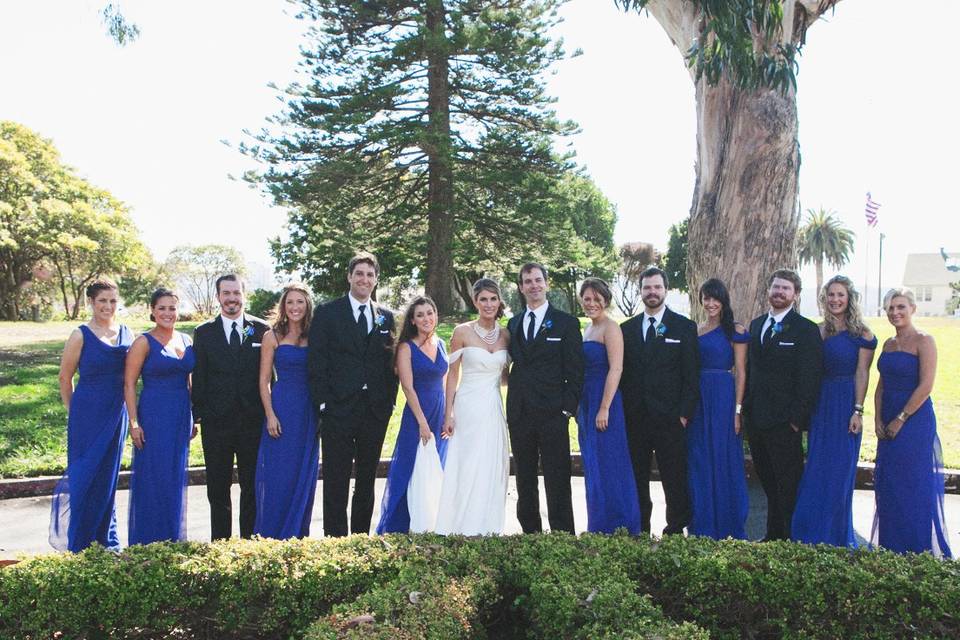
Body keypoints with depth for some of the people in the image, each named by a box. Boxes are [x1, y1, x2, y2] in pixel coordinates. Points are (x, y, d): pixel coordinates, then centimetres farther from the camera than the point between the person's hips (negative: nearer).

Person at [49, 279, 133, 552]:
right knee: (85, 474, 2)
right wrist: (73, 412, 6)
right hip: (88, 414, -4)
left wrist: (130, 413, 10)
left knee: (108, 474, 13)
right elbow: (65, 378, 0)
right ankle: (79, 543, 16)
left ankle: (106, 538, 26)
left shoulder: (127, 334, 5)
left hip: (117, 414, 4)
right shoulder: (81, 336, -8)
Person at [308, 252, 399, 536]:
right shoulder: (326, 313, 0)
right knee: (336, 480, 1)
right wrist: (322, 402, -10)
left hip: (376, 411, 4)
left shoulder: (386, 317, 10)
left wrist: (389, 401, 3)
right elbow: (316, 361, -4)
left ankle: (362, 536, 24)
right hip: (339, 408, -3)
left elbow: (391, 362, 11)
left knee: (367, 478, 13)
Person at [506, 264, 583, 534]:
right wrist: (512, 405, 6)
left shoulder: (566, 323, 1)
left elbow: (575, 370, -2)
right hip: (519, 414, 5)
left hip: (552, 414, -4)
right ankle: (529, 531, 21)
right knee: (525, 482, 11)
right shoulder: (513, 324, 14)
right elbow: (514, 364, 15)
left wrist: (569, 408, -9)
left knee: (557, 482, -1)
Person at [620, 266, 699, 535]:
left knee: (675, 480, 1)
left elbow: (691, 375, -2)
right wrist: (621, 412, 4)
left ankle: (676, 530, 12)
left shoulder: (684, 327, 2)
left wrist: (684, 413, -8)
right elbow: (621, 373, 11)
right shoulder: (627, 328, 12)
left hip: (670, 419, -3)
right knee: (637, 481, 8)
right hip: (634, 419, 3)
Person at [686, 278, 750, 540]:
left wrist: (738, 409, -12)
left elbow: (740, 372, -5)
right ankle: (702, 527, 18)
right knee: (699, 464, 8)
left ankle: (729, 526, 16)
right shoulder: (694, 331, 11)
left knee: (725, 462, 2)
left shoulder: (735, 331, -2)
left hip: (724, 399, -4)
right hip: (697, 400, 4)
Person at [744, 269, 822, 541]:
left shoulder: (806, 330, -7)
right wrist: (746, 408, 10)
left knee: (788, 487, 2)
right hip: (756, 418, 6)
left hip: (784, 421, -6)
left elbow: (809, 378, -11)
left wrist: (797, 418, -15)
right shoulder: (756, 324, 13)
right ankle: (773, 535, 24)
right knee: (768, 483, 14)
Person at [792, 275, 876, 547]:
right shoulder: (818, 331, 7)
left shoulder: (861, 334, -5)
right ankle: (813, 532, 21)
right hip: (820, 404, 4)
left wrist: (858, 411, -13)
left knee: (840, 470, 2)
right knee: (816, 469, 9)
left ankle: (836, 535, 16)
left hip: (846, 403, -4)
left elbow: (861, 374, -8)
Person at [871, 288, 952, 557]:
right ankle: (892, 547, 23)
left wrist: (901, 419, -14)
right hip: (889, 424, 7)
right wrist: (878, 419, 1)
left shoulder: (923, 341, -9)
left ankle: (922, 551, 11)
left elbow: (926, 386, -16)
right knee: (888, 487, 11)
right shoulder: (888, 344, 13)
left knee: (917, 486, -1)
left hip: (915, 420, -7)